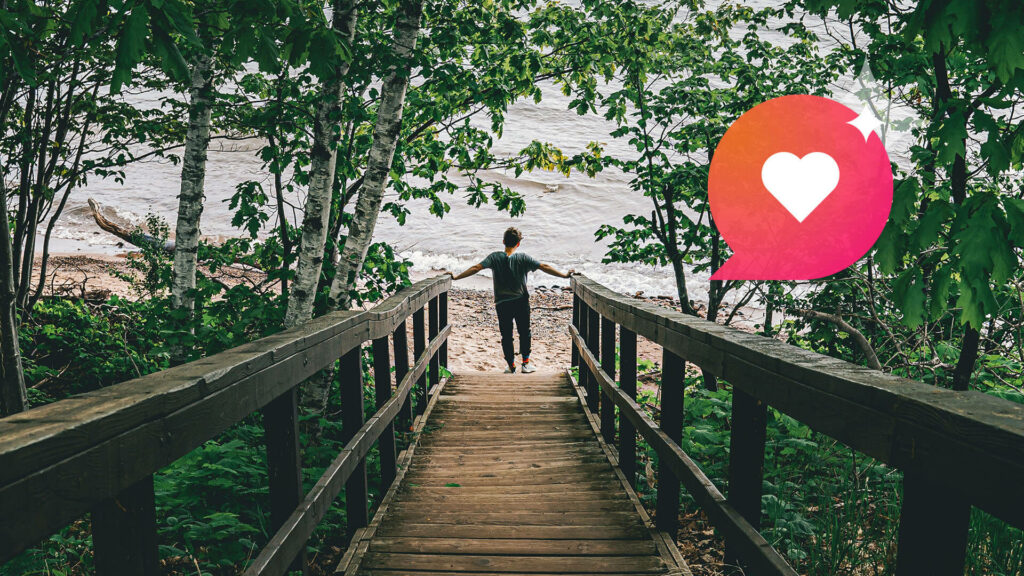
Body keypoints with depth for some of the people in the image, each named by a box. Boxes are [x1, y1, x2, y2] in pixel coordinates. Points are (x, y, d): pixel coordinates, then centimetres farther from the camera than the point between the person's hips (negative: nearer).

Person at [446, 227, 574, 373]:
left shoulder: (495, 257, -4)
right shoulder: (523, 258, -4)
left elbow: (476, 268, -12)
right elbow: (544, 267, -5)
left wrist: (456, 277, -6)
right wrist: (565, 275, 1)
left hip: (502, 303, 0)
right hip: (521, 302, 0)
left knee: (506, 335, 9)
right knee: (524, 332, 16)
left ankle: (511, 366, 13)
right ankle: (526, 363, 16)